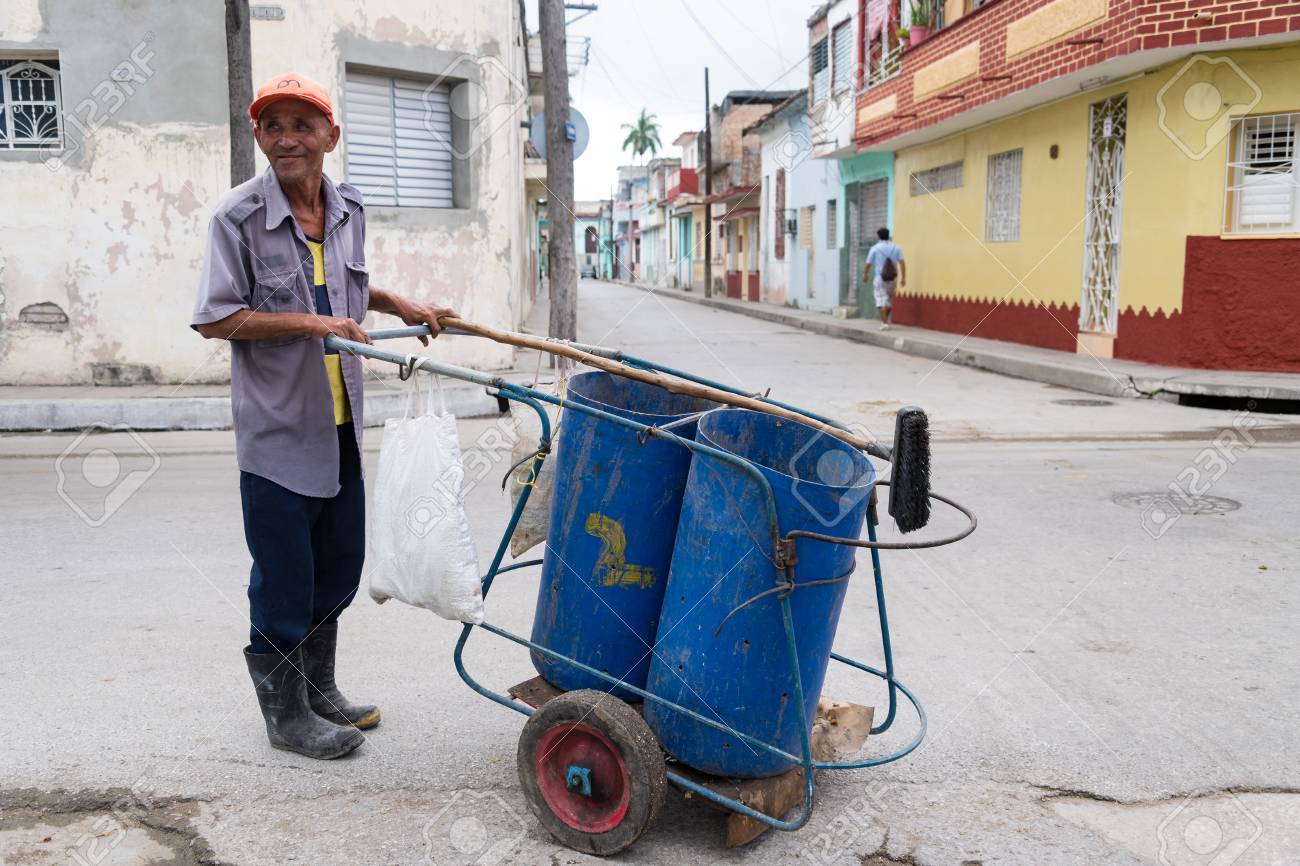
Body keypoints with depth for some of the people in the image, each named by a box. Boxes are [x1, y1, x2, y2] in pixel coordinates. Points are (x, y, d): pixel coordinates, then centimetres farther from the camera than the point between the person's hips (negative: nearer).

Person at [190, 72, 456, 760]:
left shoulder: (349, 209, 8)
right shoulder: (238, 216, -12)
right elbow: (216, 318, -15)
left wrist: (399, 305, 10)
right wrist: (309, 323, -21)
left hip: (340, 424, 7)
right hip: (277, 428, -7)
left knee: (337, 568, 17)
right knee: (283, 579, 4)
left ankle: (319, 691, 36)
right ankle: (286, 714, 23)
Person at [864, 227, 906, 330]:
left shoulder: (875, 248, -5)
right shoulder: (896, 247, 2)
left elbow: (868, 264, -4)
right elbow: (902, 263, -7)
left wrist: (865, 274, 14)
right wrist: (903, 278, -6)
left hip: (880, 278, -3)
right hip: (892, 278, 3)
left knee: (882, 301, -1)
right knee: (889, 299, 19)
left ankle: (884, 323, -9)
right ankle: (888, 320, 27)